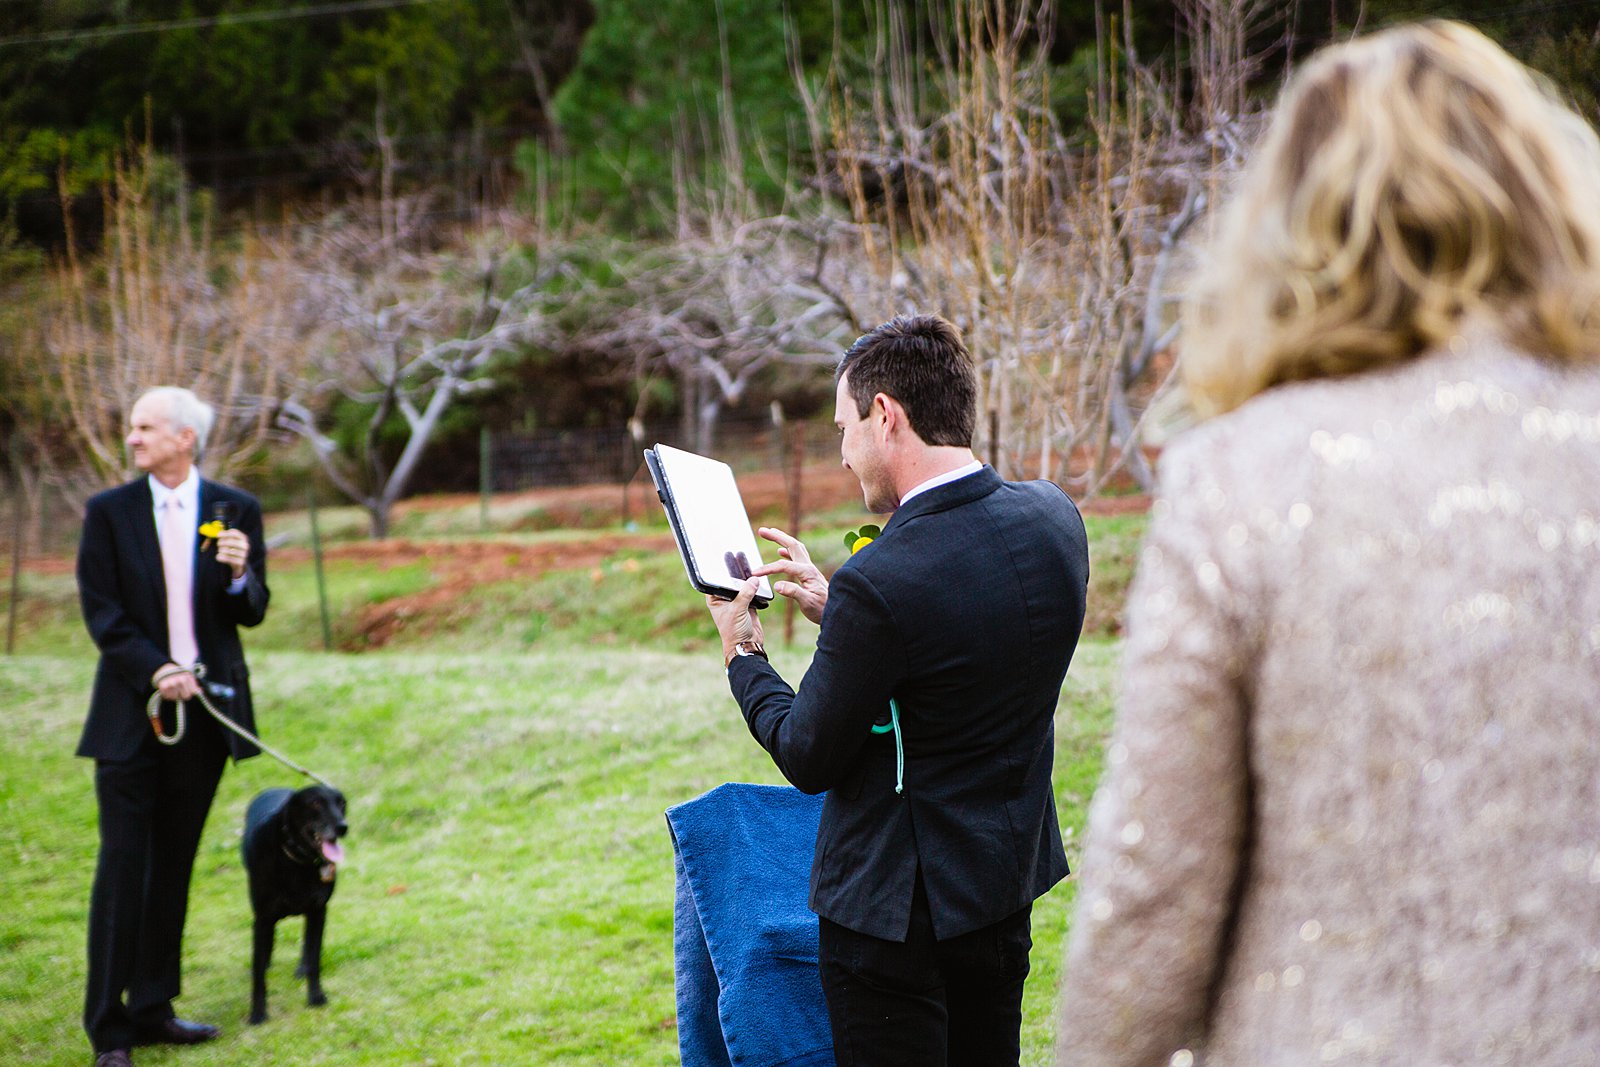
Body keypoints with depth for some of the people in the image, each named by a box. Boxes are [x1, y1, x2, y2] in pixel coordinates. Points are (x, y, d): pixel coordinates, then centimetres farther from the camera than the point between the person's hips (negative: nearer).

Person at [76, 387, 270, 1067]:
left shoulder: (237, 511, 4)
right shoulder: (109, 512, 2)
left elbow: (252, 613, 5)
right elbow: (101, 611, -2)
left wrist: (240, 576, -17)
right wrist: (154, 671, -14)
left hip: (204, 708, 2)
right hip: (132, 712, -2)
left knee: (174, 863, 10)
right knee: (123, 864, -4)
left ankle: (152, 1009, 20)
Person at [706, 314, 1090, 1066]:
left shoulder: (877, 585, -26)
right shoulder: (1053, 517, -4)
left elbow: (809, 759, -13)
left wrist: (742, 656, 3)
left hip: (898, 904, -7)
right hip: (1009, 880, 7)